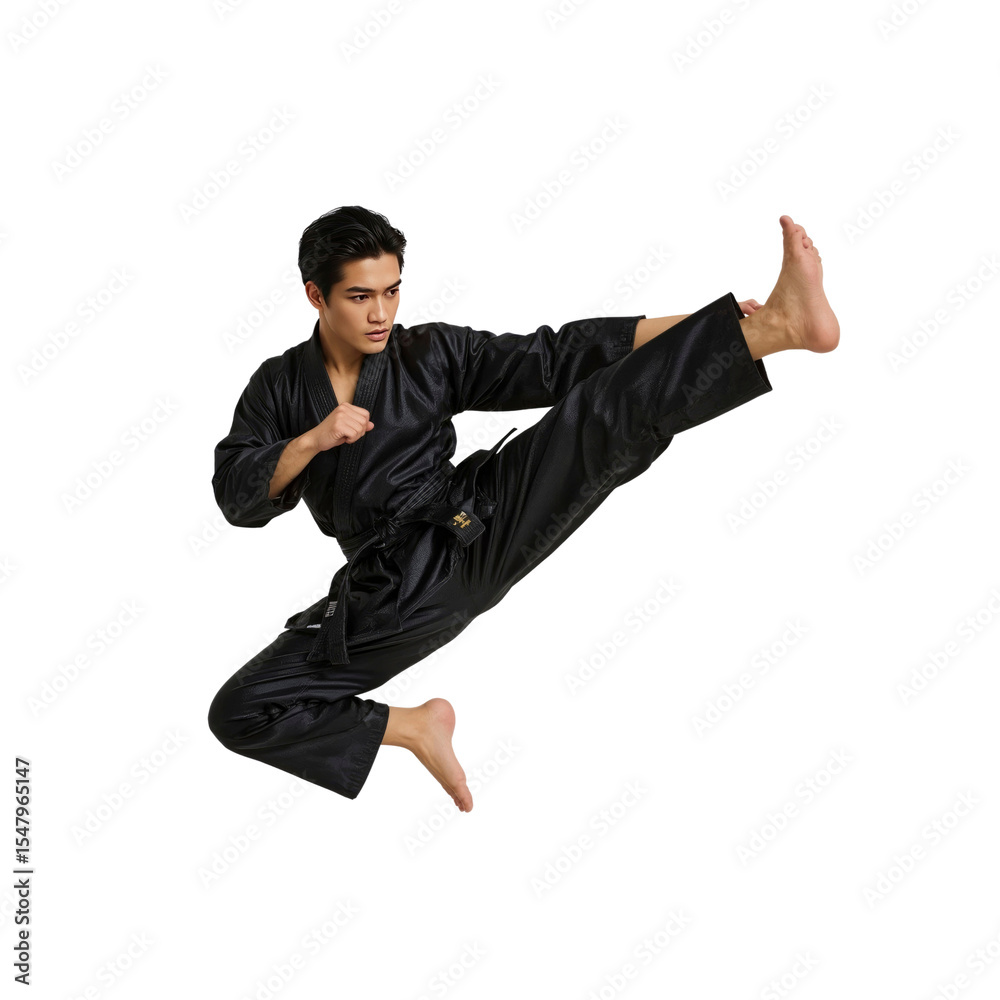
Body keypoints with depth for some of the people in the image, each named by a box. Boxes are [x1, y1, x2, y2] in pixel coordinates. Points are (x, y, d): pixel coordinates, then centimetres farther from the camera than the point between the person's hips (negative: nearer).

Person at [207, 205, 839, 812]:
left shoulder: (431, 355, 3)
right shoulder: (279, 387, 7)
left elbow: (553, 358, -4)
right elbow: (237, 497, -1)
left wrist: (701, 331, -13)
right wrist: (312, 441, -18)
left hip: (474, 534, -2)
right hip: (388, 593, 2)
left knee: (605, 413, -23)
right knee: (238, 712, -9)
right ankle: (413, 727, 1)